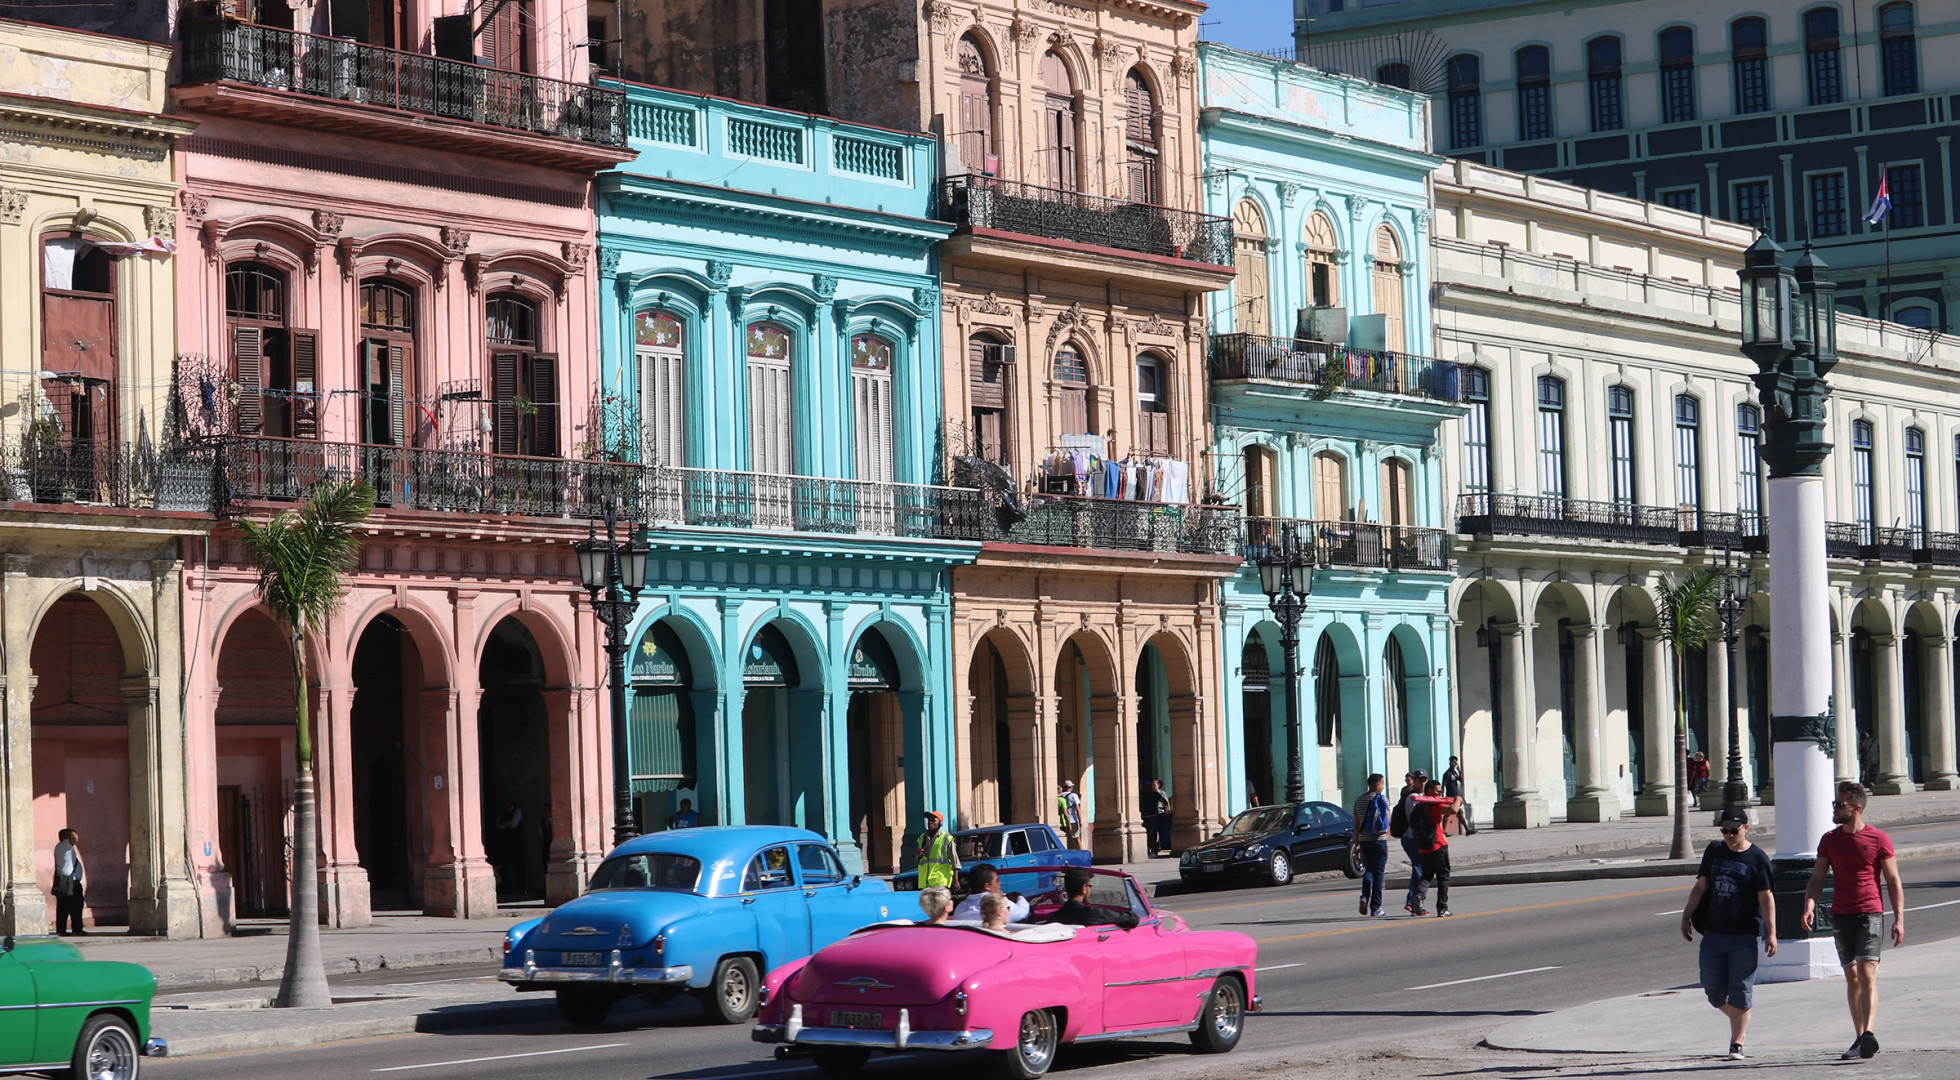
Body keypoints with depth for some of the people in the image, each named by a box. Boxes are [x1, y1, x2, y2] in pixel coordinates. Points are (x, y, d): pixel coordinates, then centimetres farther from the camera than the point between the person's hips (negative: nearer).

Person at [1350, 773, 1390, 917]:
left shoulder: (1359, 801, 7)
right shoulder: (1382, 799, -7)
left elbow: (1357, 825, 9)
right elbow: (1389, 820, -3)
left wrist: (1357, 844, 13)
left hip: (1364, 840, 4)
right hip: (1379, 840, -4)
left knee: (1368, 870, 16)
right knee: (1378, 872, 2)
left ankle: (1365, 896, -9)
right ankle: (1375, 908, 2)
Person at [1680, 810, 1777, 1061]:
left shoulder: (1757, 859, -3)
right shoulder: (1713, 852, 12)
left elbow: (1766, 898, -5)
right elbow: (1700, 886, 17)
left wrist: (1770, 932, -11)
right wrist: (1686, 916, 11)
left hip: (1744, 936, -5)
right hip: (1713, 934, 5)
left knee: (1740, 991, -5)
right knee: (1714, 990, 5)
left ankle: (1736, 1044, -1)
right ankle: (1740, 1023, 30)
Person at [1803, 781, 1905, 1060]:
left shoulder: (1879, 839, -1)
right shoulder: (1830, 840, 9)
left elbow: (1894, 881, 1)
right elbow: (1817, 878, 8)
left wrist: (1899, 918, -5)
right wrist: (1809, 905, -10)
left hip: (1870, 914, -4)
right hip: (1840, 915, 4)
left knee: (1867, 974, -16)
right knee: (1852, 977, 8)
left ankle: (1868, 1035, -26)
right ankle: (1860, 1037, 13)